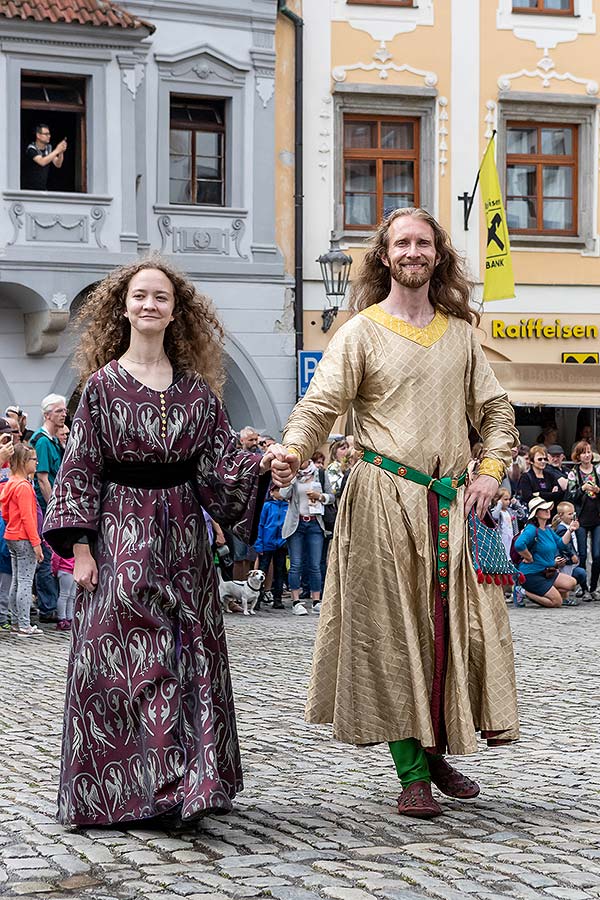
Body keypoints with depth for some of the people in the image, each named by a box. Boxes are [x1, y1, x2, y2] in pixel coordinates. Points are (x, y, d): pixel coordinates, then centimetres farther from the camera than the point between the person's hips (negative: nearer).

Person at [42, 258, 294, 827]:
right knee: (117, 659, -5)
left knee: (191, 655, 5)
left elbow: (220, 462, 5)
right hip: (120, 532, -3)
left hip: (182, 534, 3)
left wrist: (261, 467, -15)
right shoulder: (103, 385, 0)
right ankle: (115, 790, 4)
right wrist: (80, 545, -8)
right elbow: (80, 469, -2)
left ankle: (188, 781, 14)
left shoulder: (196, 388, 8)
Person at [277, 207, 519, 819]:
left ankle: (439, 753, 18)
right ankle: (412, 774, 1)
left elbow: (494, 410, 19)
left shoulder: (459, 332, 14)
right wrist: (291, 451, -27)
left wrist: (491, 470, 4)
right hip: (384, 498, -4)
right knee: (394, 630, -4)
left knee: (458, 626, 4)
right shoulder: (362, 332, 1)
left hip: (453, 503, 4)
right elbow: (320, 404, -8)